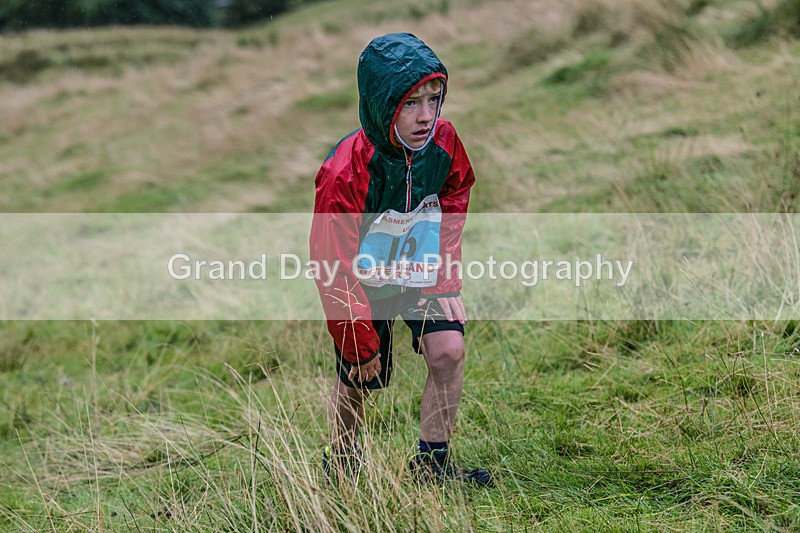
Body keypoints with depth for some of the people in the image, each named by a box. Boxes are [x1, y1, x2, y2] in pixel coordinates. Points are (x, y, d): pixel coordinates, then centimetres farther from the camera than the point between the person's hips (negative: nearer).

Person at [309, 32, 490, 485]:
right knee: (357, 380, 7)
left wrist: (445, 275, -3)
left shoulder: (443, 141, -18)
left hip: (422, 272, 3)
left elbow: (455, 197, 5)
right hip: (364, 281, -3)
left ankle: (432, 464, 4)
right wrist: (360, 343, -17)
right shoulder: (345, 172, -32)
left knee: (448, 350, -14)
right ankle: (341, 465, 36)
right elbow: (334, 267, -23)